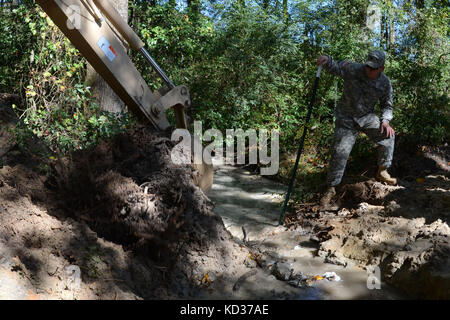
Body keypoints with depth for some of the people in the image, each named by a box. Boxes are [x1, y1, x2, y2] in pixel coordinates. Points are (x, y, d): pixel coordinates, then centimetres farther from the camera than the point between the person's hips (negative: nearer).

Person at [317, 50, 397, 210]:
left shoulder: (385, 83, -7)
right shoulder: (351, 69, -17)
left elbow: (387, 105, 6)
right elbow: (334, 67, -4)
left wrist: (385, 121, -11)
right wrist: (326, 60, -27)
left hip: (367, 117, 4)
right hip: (346, 118, -4)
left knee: (388, 135, -8)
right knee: (340, 152, -12)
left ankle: (382, 172, 14)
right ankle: (329, 191, -4)